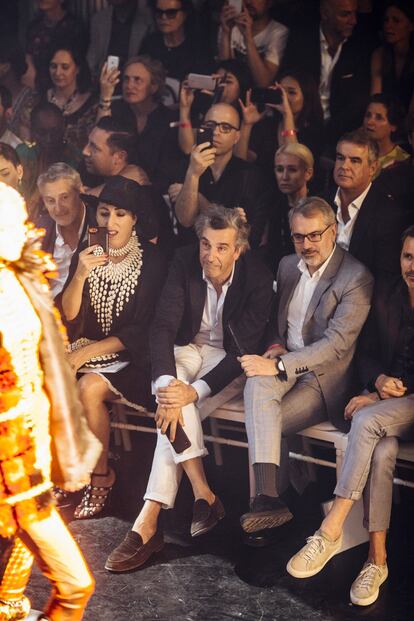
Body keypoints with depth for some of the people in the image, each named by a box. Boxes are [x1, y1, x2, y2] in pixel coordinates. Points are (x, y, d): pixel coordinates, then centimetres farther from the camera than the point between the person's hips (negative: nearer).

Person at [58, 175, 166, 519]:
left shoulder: (152, 261, -9)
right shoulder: (85, 253, 4)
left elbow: (142, 330, -11)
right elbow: (68, 315, 0)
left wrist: (87, 352, -17)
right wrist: (79, 276, -18)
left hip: (131, 356, -4)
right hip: (86, 349, 4)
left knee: (88, 388, -31)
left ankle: (101, 476, -10)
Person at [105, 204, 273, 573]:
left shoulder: (258, 279, -19)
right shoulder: (185, 262, -12)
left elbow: (245, 349, -22)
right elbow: (163, 327, -16)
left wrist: (196, 391, -35)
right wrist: (166, 382, -35)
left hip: (231, 360, -3)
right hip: (188, 349, 3)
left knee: (178, 410, -30)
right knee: (174, 402, -32)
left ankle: (148, 521, -31)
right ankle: (204, 497, -28)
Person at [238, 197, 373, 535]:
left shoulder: (357, 278, -12)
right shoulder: (288, 265, 11)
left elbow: (337, 343, -19)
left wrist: (279, 365, -26)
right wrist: (275, 347, 0)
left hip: (325, 376, -5)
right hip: (283, 362, 6)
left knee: (260, 422, -27)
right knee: (257, 383, -31)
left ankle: (269, 497, -10)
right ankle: (268, 497, -39)